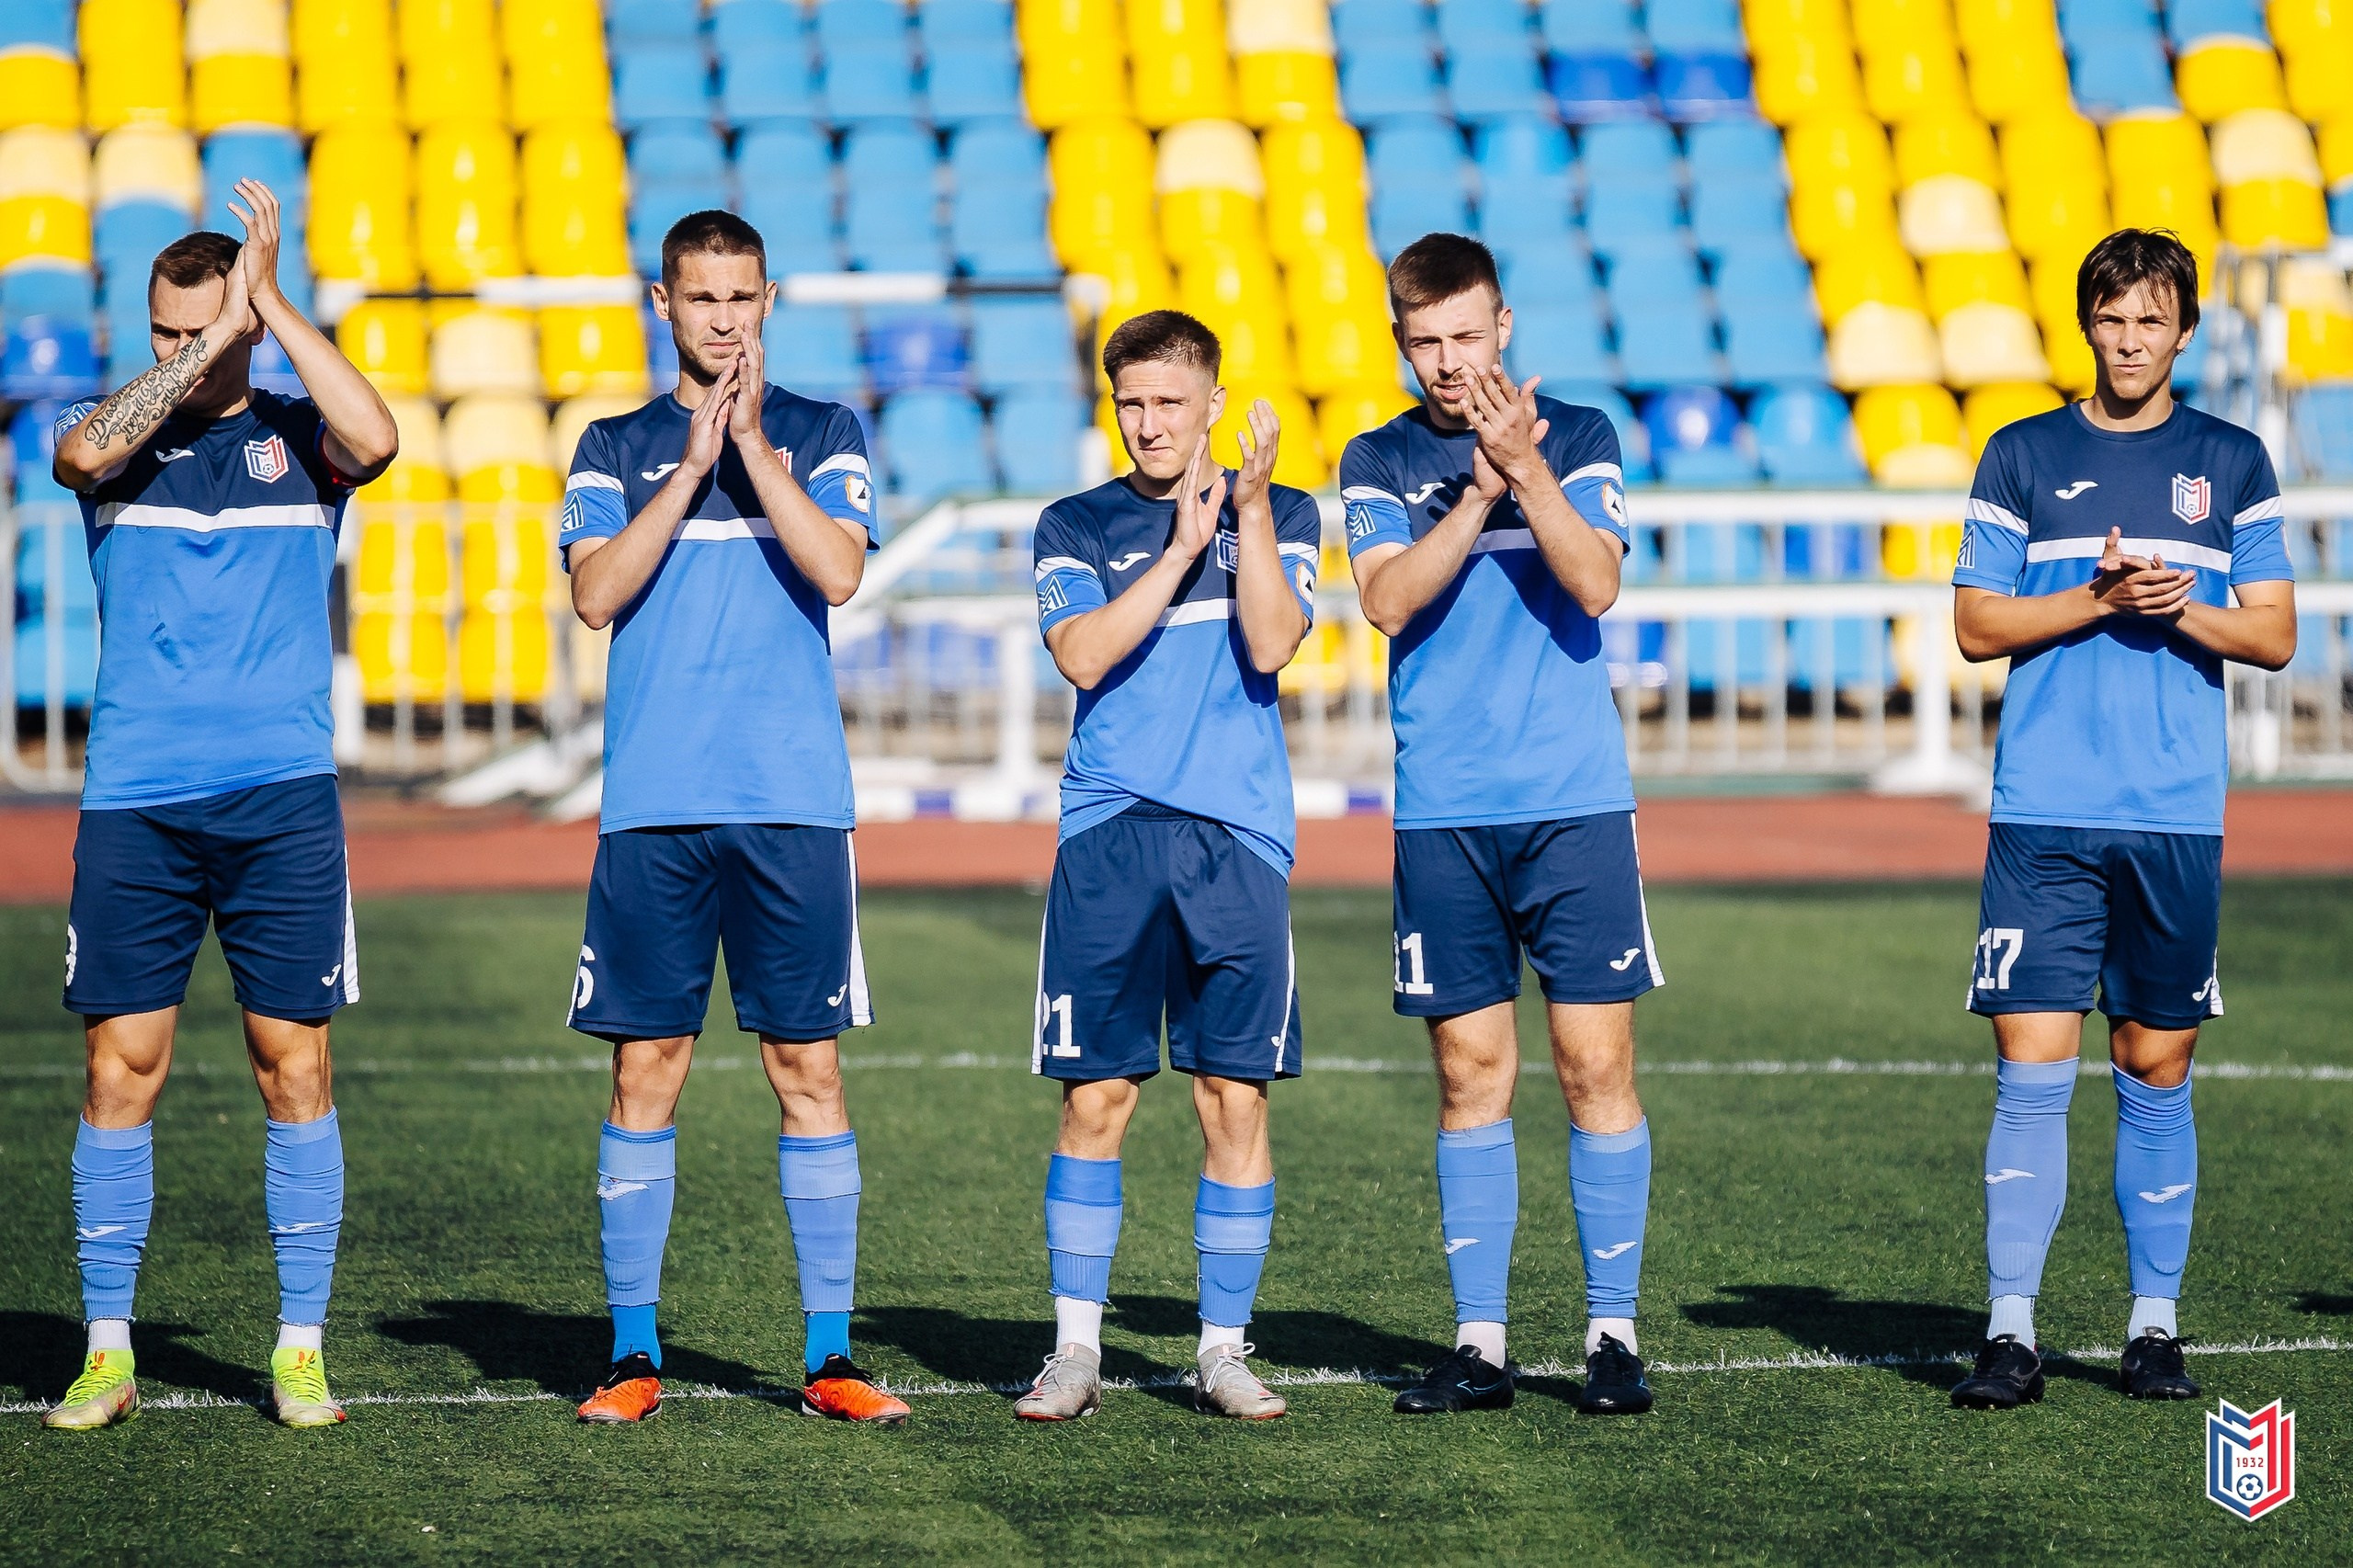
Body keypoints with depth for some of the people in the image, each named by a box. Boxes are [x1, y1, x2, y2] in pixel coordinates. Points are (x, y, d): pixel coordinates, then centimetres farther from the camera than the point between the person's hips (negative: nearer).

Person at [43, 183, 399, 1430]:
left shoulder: (296, 438, 6)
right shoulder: (118, 432, 7)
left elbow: (374, 439, -16)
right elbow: (86, 454, -16)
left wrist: (270, 304, -13)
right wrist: (206, 341, -16)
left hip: (281, 796, 0)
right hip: (132, 801, 0)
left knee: (294, 1065, 0)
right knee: (121, 1068, 0)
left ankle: (301, 1349, 8)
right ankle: (107, 1351, 8)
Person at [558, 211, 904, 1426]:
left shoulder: (821, 435, 9)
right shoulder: (616, 447, 11)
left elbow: (838, 571, -7)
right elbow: (597, 593, -4)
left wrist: (752, 443, -10)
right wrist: (693, 464, -9)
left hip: (794, 801, 0)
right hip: (653, 805, 0)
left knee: (807, 1066, 0)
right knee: (646, 1067, 1)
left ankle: (829, 1357, 4)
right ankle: (634, 1354, 7)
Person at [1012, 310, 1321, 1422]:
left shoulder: (1282, 516, 10)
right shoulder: (1077, 525, 10)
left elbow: (1270, 645, -6)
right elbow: (1083, 656, -6)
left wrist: (1251, 509, -10)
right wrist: (1181, 548, -10)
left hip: (1239, 840, 0)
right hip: (1108, 836, 0)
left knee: (1236, 1099, 0)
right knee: (1095, 1097, -2)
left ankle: (1223, 1351, 8)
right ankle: (1075, 1349, 4)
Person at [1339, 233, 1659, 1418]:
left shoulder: (1578, 437, 4)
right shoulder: (1380, 462, 8)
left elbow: (1596, 583, -9)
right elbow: (1389, 600, -8)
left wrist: (1525, 468, -20)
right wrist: (1480, 489, -17)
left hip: (1575, 802, -1)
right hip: (1443, 816, 1)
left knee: (1596, 1066, -3)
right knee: (1472, 1075, 4)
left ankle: (1613, 1334, 4)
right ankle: (1479, 1343, 10)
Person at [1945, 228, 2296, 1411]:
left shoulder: (2232, 463, 9)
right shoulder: (2022, 457, 7)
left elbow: (2274, 637, 8)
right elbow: (1977, 624, 4)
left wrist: (2184, 609, -11)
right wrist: (2097, 600, -10)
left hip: (2178, 817, 1)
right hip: (2044, 814, -1)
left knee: (2158, 1070, 6)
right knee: (2032, 1069, -6)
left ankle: (2155, 1325, 14)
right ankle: (2010, 1332, -5)